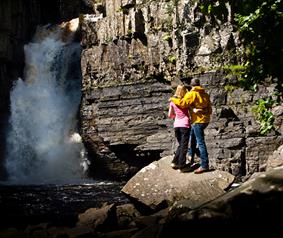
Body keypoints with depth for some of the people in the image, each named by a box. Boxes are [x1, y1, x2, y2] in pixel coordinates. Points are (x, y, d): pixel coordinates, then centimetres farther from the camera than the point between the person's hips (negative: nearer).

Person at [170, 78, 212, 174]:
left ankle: (204, 165, -12)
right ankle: (191, 157, 38)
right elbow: (209, 109, 15)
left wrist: (173, 99, -6)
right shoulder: (205, 94, 12)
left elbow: (182, 103, -21)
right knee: (192, 137, 26)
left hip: (198, 121, -9)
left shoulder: (192, 94, -12)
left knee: (200, 142, -10)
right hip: (205, 120, 9)